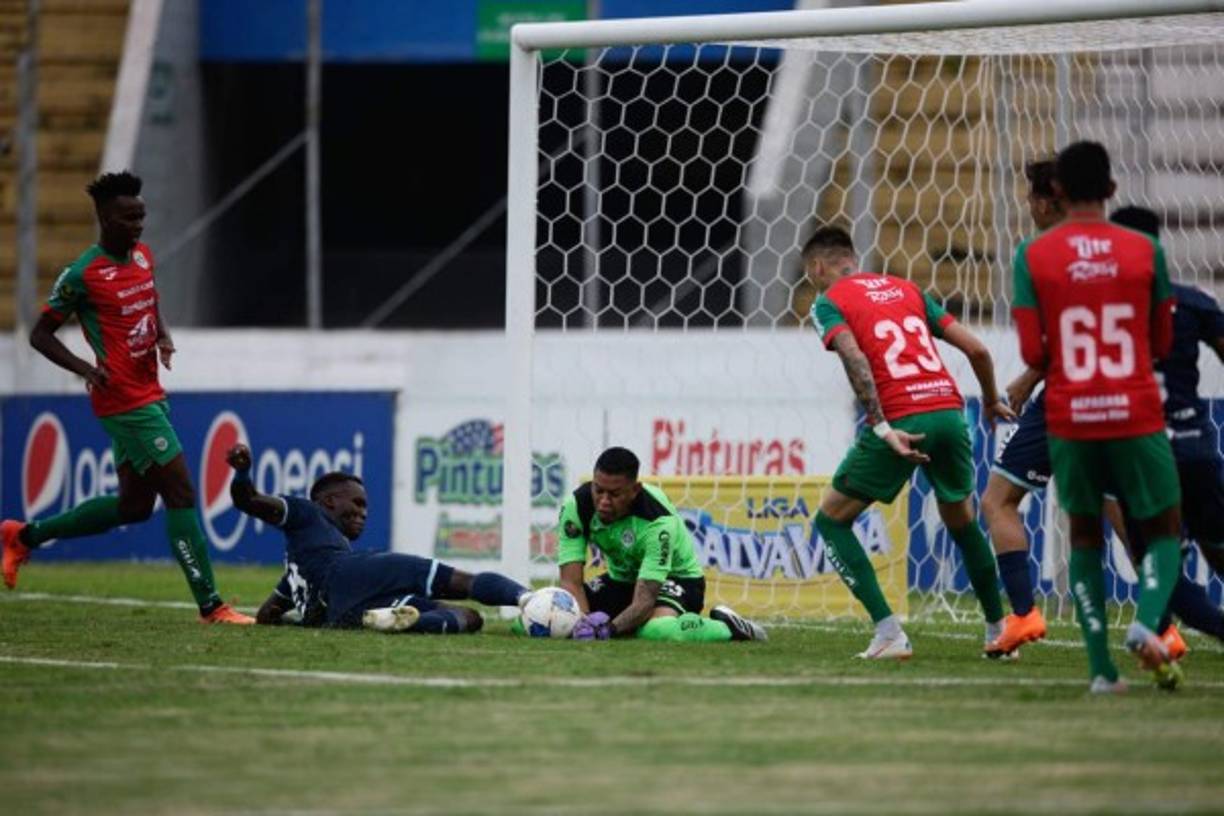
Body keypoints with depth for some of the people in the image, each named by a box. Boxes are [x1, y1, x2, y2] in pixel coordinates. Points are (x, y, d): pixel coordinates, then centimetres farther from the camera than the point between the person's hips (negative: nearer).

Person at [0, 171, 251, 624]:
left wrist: (163, 337, 4)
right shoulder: (82, 275, -13)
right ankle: (210, 606, -9)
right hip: (125, 402, -9)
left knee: (134, 505, 15)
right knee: (181, 492, -12)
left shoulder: (143, 255, 9)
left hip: (150, 396, 9)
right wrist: (85, 368, -19)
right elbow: (40, 334, -5)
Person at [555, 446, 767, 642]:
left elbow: (645, 599, -38)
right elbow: (571, 581, -25)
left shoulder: (658, 521, -34)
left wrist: (610, 628, -56)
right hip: (620, 578, 6)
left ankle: (728, 626, -13)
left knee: (656, 629, -41)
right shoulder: (576, 506, -22)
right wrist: (584, 622, -46)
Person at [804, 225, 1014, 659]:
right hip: (949, 410, 5)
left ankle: (888, 632, -3)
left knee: (832, 520, 9)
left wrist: (882, 428, -19)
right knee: (962, 521, 28)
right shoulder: (907, 290, 22)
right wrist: (992, 402, 32)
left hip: (901, 421, -5)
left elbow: (855, 358, -14)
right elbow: (976, 349, 16)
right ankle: (998, 631, 30)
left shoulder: (829, 302, 7)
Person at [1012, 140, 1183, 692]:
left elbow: (1032, 354, -5)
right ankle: (1148, 621, -16)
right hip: (1137, 414, -1)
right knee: (1164, 528, 12)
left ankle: (1101, 667, 2)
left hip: (1069, 417, 1)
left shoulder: (1033, 256, -2)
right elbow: (1162, 344, 7)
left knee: (1084, 536, 13)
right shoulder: (1144, 251, -1)